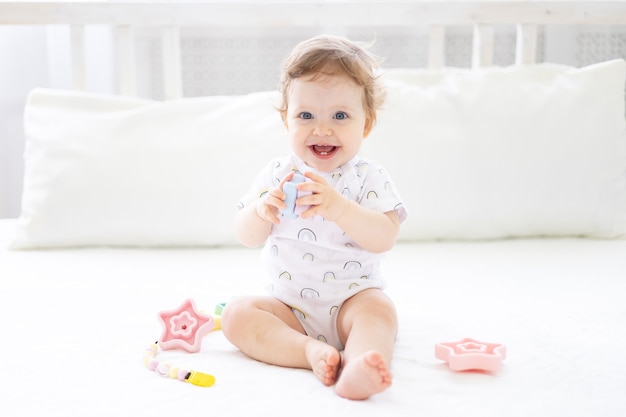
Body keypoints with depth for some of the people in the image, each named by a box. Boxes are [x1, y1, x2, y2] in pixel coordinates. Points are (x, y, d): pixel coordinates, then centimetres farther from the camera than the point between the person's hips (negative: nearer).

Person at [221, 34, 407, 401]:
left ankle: (355, 370, -59)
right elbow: (248, 238, 0)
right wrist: (261, 211, -24)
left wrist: (338, 207, -36)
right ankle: (312, 349, -35)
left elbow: (385, 238, -21)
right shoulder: (277, 174, 2)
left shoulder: (369, 177, -7)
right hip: (291, 306, 3)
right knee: (237, 314, -18)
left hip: (353, 298, -3)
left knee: (379, 307, -32)